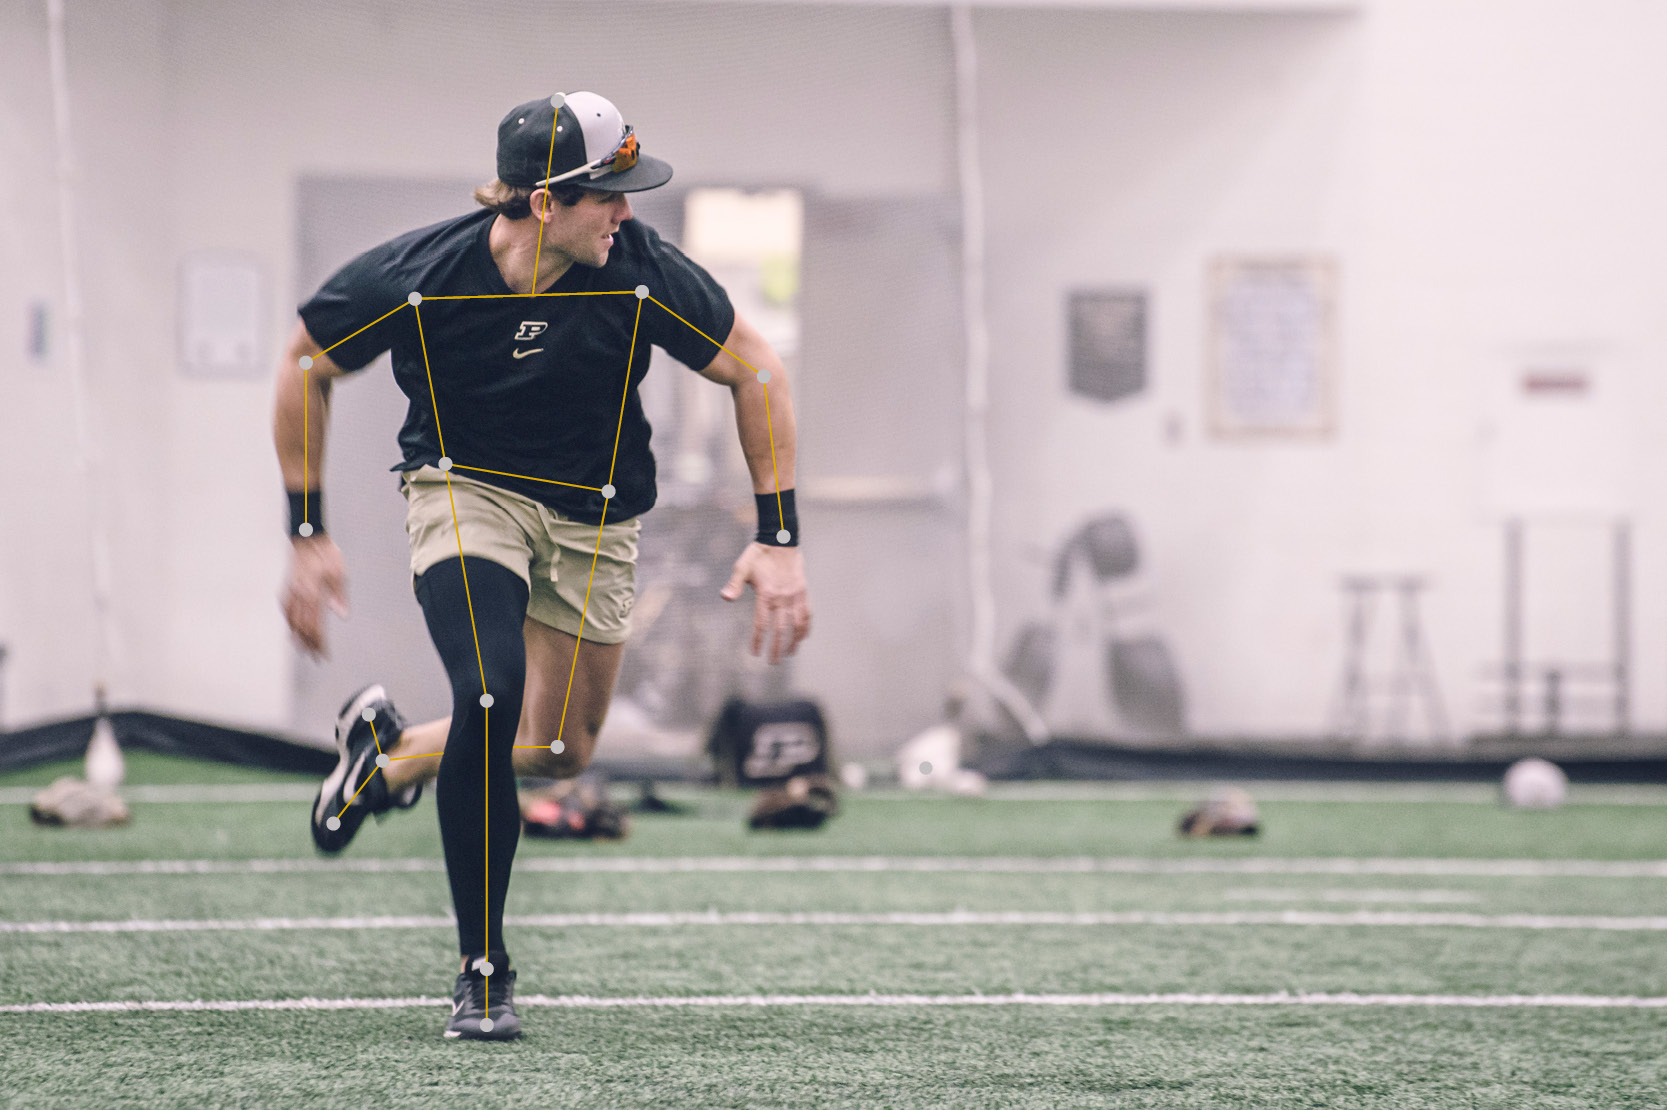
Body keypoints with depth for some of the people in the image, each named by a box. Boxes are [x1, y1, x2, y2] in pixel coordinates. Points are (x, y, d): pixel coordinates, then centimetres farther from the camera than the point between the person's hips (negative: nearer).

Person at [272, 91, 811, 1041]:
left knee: (563, 751, 7)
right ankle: (484, 970, -14)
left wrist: (779, 540, -12)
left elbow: (755, 369, -9)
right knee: (493, 687, -27)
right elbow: (308, 367, -6)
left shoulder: (641, 273, -24)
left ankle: (390, 753, 39)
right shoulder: (417, 277, -25)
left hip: (592, 517, 3)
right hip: (465, 490, -3)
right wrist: (308, 537, -5)